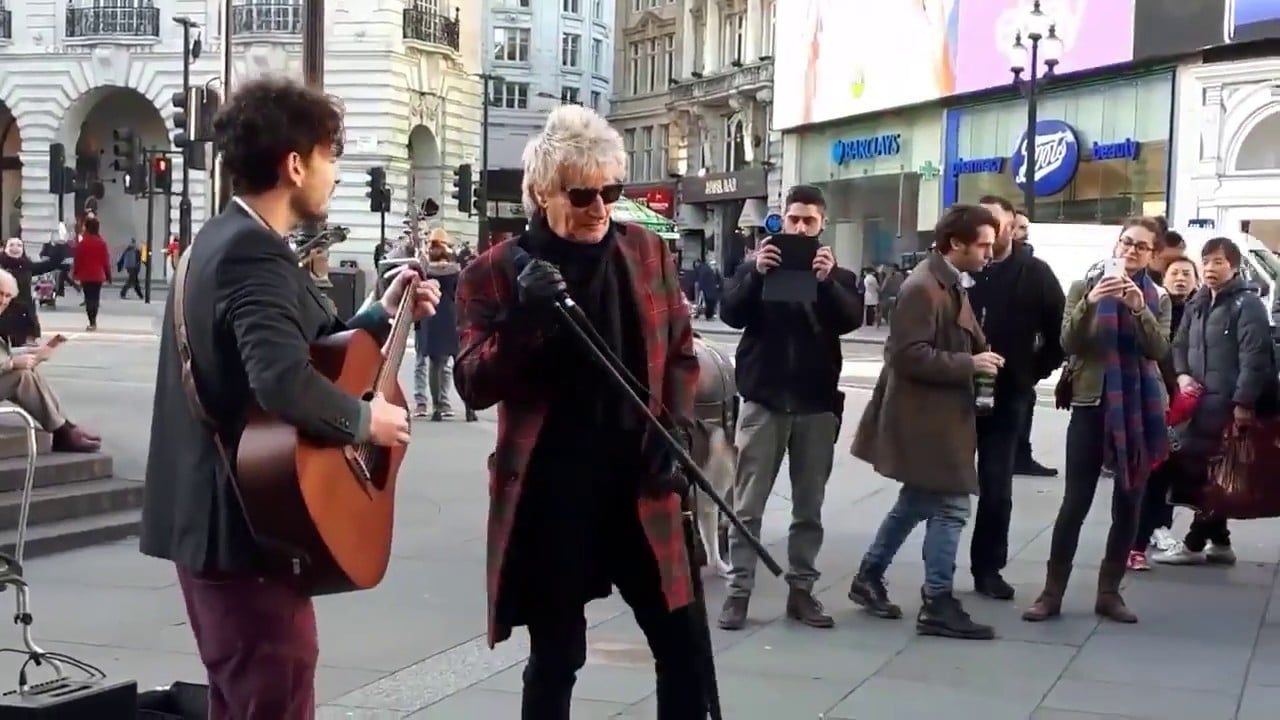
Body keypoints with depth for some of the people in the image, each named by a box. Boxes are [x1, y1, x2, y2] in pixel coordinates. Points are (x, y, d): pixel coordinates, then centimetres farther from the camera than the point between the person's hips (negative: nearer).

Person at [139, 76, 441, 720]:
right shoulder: (256, 253, -20)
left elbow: (305, 344, 18)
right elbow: (283, 380, -35)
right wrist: (364, 419, -20)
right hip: (246, 522, -11)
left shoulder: (225, 237, 12)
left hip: (216, 514, 11)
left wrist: (382, 316, 16)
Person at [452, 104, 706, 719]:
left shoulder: (647, 252, 5)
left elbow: (681, 351, 15)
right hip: (548, 494, -3)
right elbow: (474, 387, -9)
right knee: (555, 660, 9)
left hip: (640, 484, 3)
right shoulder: (496, 272, -5)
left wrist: (675, 425, -1)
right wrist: (522, 320, -24)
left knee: (683, 648, 6)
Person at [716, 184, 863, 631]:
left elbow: (852, 319, -9)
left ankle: (801, 590, 15)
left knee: (809, 508, 7)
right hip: (763, 400, -1)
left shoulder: (837, 276, 8)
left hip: (817, 404, 2)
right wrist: (756, 274, -23)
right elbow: (730, 313, -8)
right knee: (748, 506, -1)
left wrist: (827, 282, -26)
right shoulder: (756, 266, 7)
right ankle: (739, 590, 1)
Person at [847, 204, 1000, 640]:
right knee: (951, 506, -6)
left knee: (916, 503, 18)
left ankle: (869, 578, 29)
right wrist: (969, 365, -21)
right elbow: (909, 356, -24)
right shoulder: (923, 287, -19)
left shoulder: (952, 285, 12)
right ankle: (938, 605, 0)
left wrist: (979, 357, 3)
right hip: (925, 415, -10)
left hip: (938, 412, 10)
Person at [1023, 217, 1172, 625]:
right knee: (1075, 502, -5)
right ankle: (1052, 592, 2)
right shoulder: (1085, 287, 2)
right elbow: (1068, 342, -10)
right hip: (1092, 404, -2)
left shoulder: (1158, 299, 6)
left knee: (1128, 504, 6)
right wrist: (1090, 303, -25)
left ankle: (1109, 592, 16)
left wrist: (1140, 308, -25)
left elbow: (1159, 350, -10)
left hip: (1139, 408, 2)